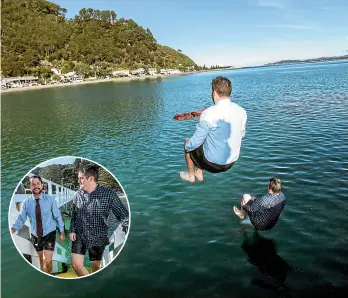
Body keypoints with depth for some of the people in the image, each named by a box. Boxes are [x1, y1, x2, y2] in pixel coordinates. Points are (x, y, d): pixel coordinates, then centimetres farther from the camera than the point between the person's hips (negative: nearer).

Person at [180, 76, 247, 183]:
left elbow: (195, 143, -19)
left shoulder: (208, 113, -25)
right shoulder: (242, 111, -8)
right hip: (232, 162, 6)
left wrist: (187, 145, 3)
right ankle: (199, 173, 43)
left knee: (188, 144, 23)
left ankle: (191, 176, 42)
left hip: (212, 164, -5)